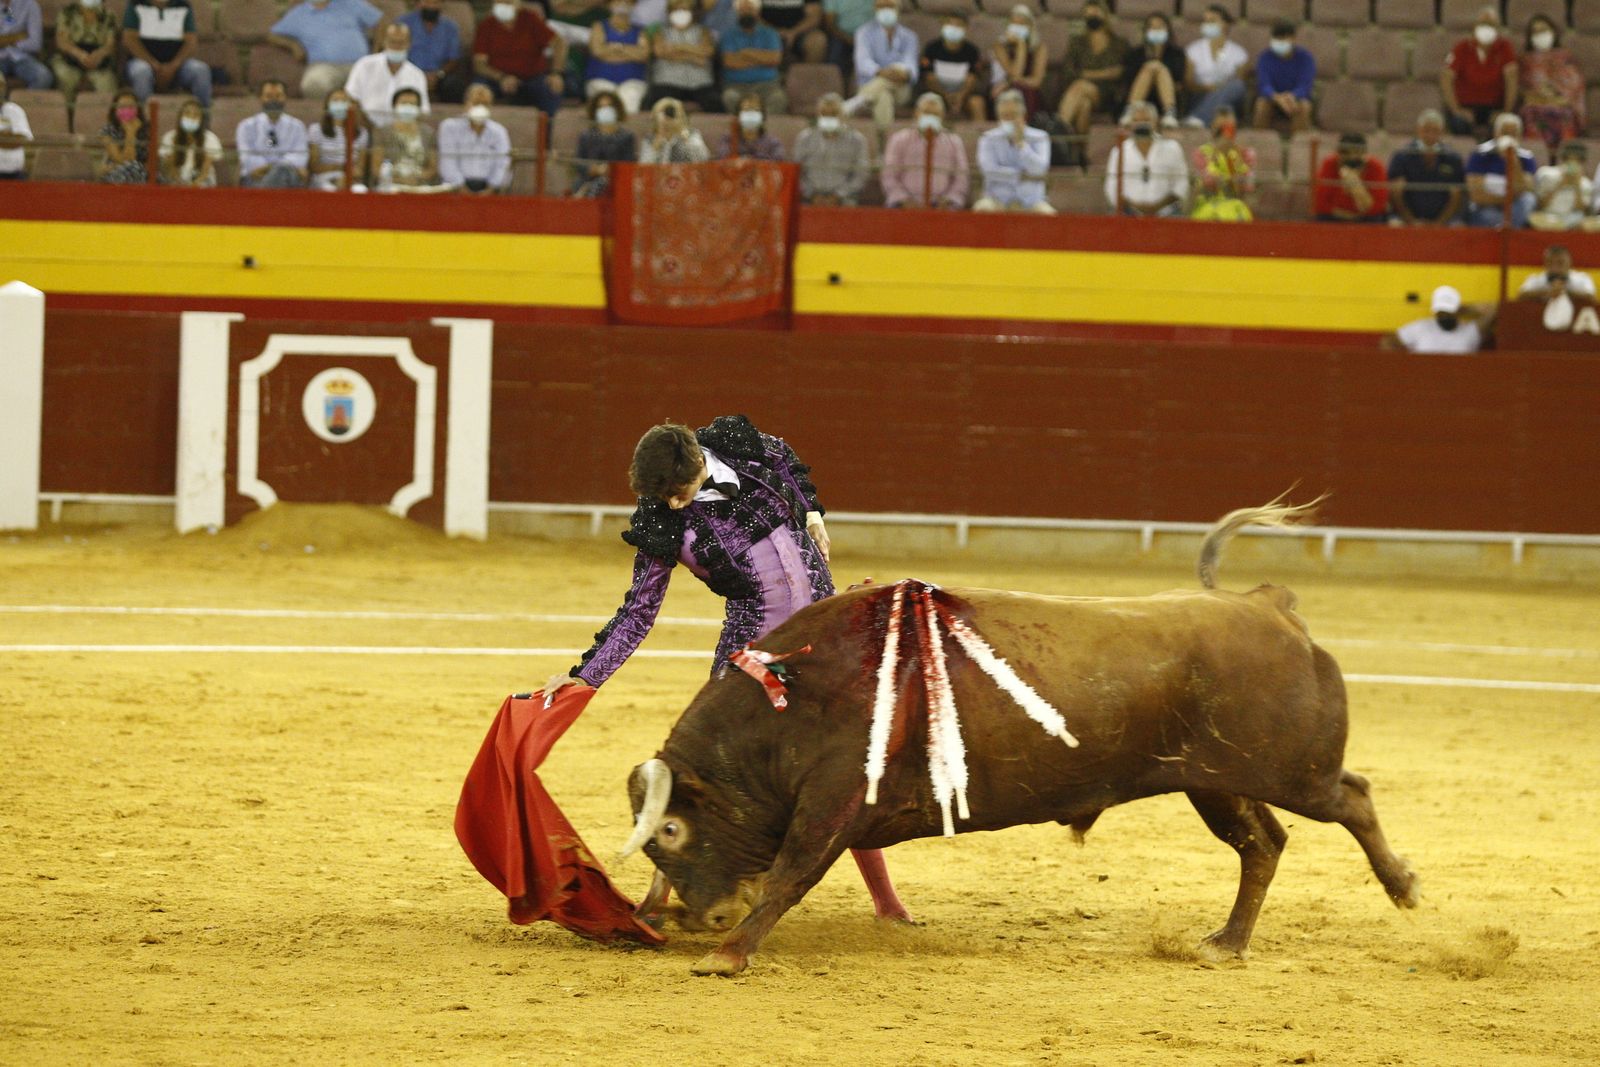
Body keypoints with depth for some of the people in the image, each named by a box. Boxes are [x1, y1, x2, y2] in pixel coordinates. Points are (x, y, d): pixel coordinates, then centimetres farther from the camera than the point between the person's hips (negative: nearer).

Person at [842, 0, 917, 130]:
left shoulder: (908, 37, 10)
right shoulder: (865, 33, 3)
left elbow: (910, 64, -9)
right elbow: (863, 62, -16)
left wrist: (906, 73, -38)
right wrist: (880, 72, -42)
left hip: (899, 90, 2)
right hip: (869, 86, -2)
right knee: (883, 98, -40)